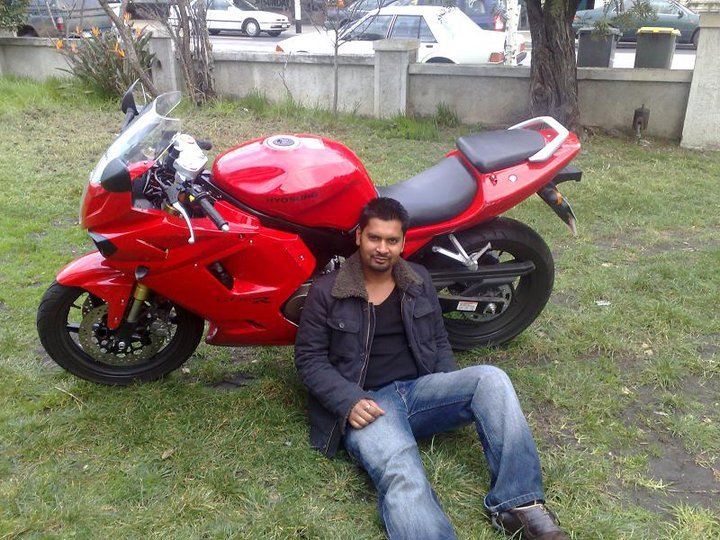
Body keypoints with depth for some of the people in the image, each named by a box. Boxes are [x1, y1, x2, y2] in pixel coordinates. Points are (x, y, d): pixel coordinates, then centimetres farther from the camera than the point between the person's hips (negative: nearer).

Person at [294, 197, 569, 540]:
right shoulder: (326, 291, 1)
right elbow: (308, 357, 0)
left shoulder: (419, 280, 14)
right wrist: (350, 401, -15)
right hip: (366, 405, -4)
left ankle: (516, 505, -24)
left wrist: (456, 392, 1)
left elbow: (438, 341, 19)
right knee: (401, 475, -36)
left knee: (490, 379, -23)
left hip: (421, 389, 5)